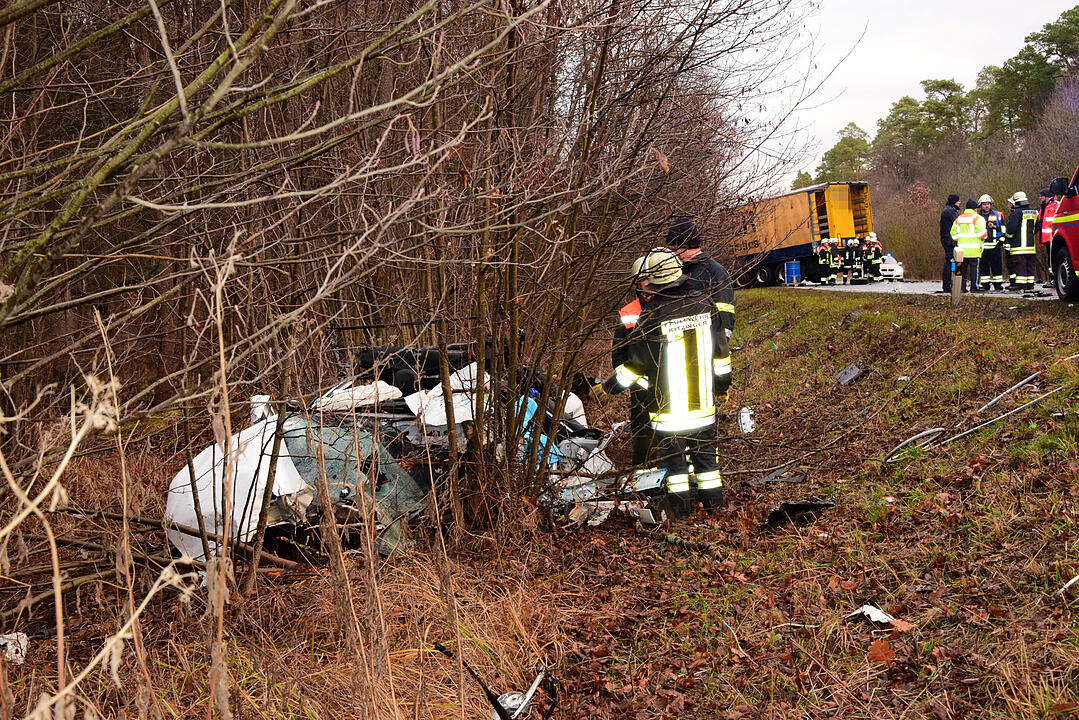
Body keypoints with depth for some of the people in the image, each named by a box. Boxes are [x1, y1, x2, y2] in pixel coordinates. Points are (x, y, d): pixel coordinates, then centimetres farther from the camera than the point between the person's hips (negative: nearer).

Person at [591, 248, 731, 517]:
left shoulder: (652, 316, -18)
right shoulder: (705, 304, -3)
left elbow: (637, 364, -12)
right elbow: (721, 351, 6)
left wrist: (605, 388, 0)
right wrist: (723, 385, 21)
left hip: (668, 403, -4)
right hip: (703, 401, 4)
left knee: (673, 456, 9)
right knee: (705, 453, 16)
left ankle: (679, 508, 14)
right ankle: (713, 504, 22)